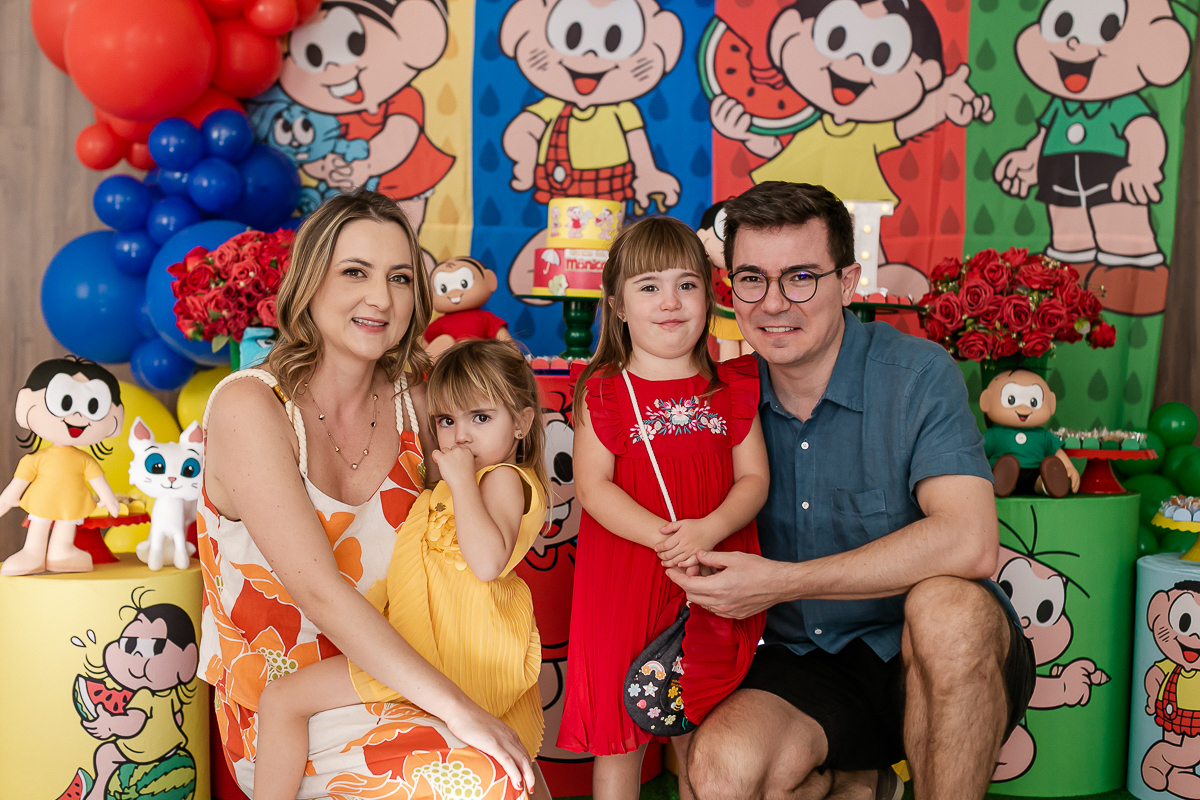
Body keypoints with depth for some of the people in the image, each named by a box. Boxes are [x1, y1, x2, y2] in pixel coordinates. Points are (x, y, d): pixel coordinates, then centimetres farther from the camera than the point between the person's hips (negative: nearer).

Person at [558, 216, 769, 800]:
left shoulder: (732, 387, 5)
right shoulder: (603, 390, -1)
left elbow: (753, 479, 2)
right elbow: (592, 486, -8)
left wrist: (707, 531, -17)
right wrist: (663, 537, -20)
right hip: (623, 581, -2)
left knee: (701, 733, 12)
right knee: (619, 733, 6)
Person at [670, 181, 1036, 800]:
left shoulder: (917, 375, -12)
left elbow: (968, 543, -28)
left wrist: (784, 582, -27)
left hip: (938, 661, -2)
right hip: (806, 669, 3)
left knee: (946, 603, -36)